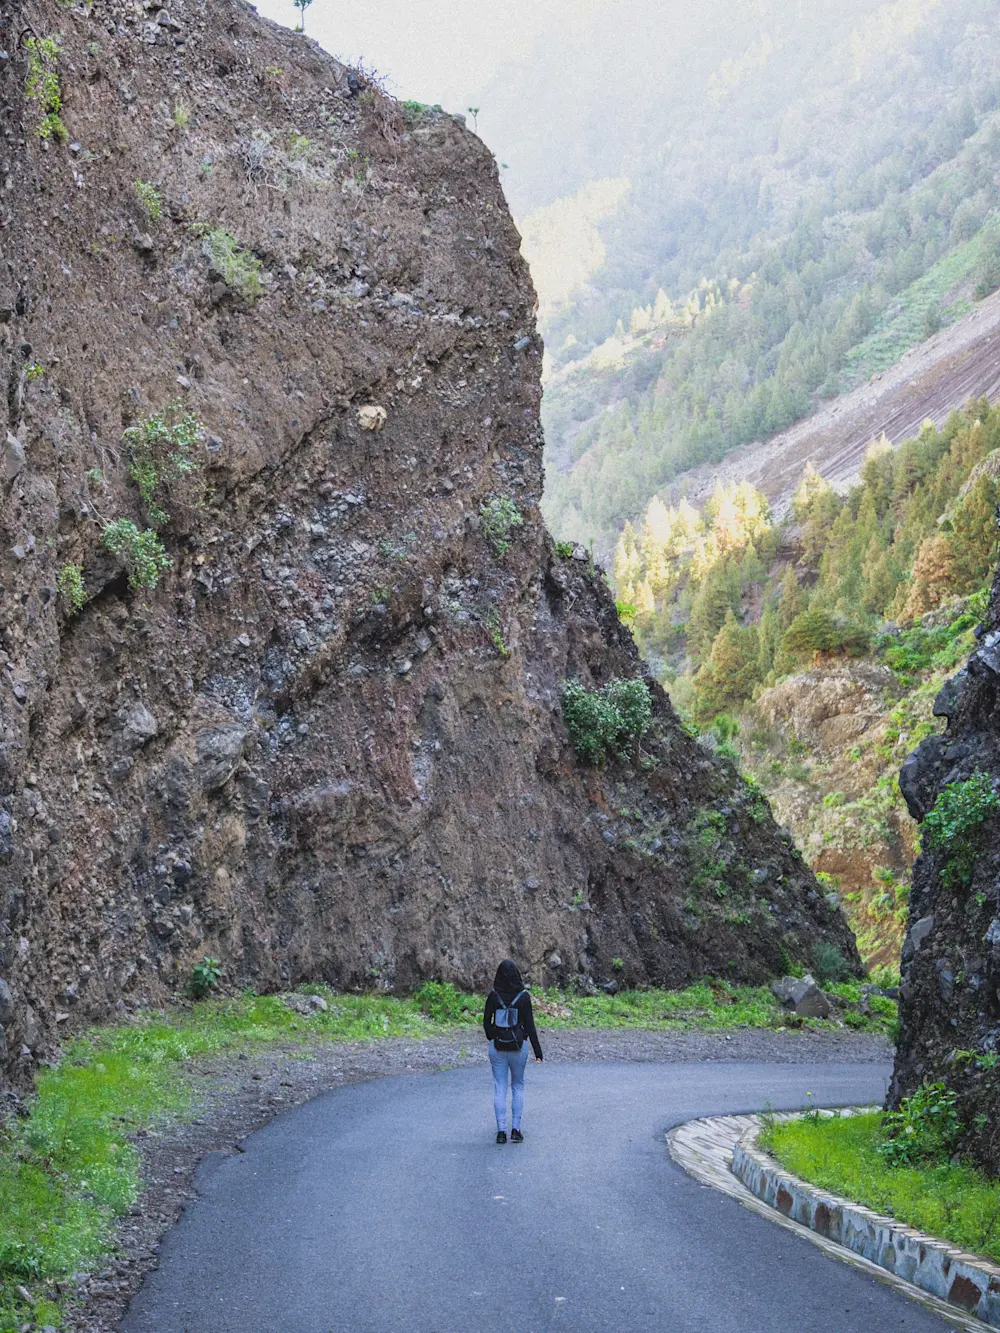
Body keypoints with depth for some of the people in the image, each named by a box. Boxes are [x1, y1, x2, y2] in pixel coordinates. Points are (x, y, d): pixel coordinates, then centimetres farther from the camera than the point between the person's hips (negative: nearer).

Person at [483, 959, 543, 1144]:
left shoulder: (493, 996, -7)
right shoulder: (523, 996, -9)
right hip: (518, 1047, 0)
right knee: (518, 1086, 15)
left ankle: (501, 1131, 1)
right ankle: (515, 1129, 8)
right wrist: (538, 1051, -4)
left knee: (500, 1088, 7)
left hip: (498, 1046, 0)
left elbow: (486, 1022, 2)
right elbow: (529, 1025, -9)